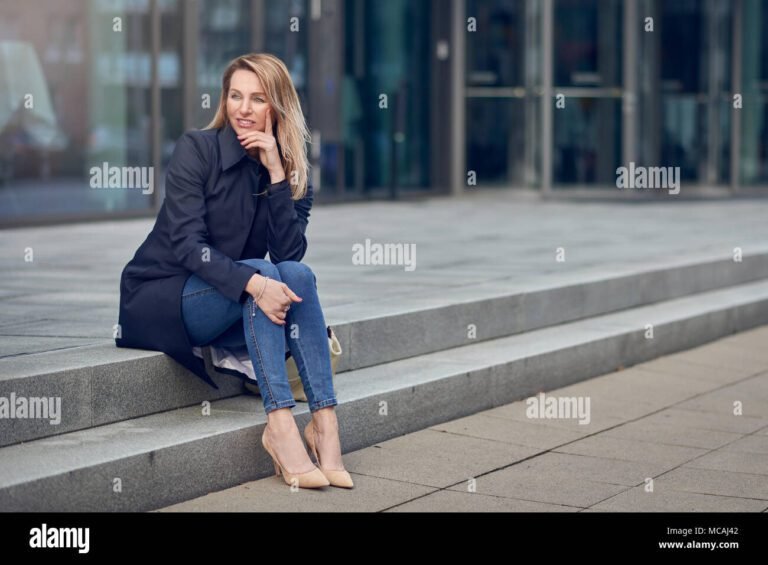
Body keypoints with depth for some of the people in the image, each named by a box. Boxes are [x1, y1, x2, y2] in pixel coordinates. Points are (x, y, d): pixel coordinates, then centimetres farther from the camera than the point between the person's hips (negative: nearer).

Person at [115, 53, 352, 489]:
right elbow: (186, 243, -21)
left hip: (229, 311, 4)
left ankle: (325, 421, -32)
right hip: (159, 300, -4)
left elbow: (290, 252, -12)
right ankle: (280, 423, -40)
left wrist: (276, 172, -21)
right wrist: (253, 284, -37)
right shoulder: (197, 149, -10)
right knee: (261, 273, -31)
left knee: (298, 275, -26)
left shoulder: (293, 170, 2)